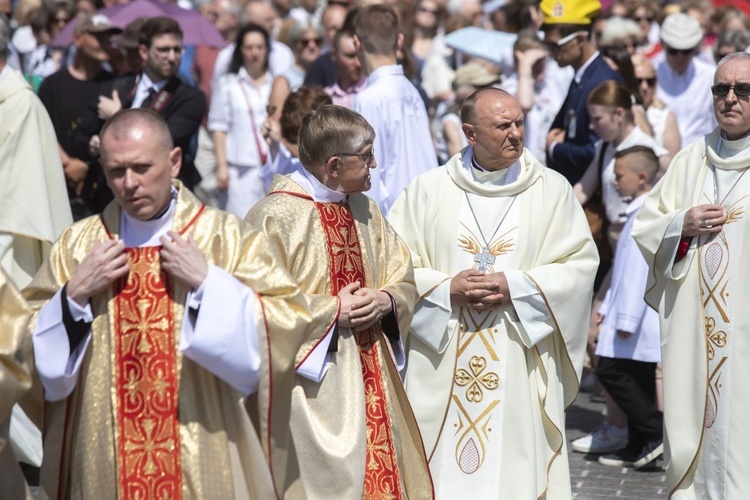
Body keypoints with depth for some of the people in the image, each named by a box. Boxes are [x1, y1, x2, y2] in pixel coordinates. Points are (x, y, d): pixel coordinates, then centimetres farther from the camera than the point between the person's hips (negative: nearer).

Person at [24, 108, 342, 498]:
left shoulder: (227, 236, -3)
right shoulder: (77, 245, 3)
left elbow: (290, 322, -10)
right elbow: (31, 348, 4)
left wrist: (207, 281, -17)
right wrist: (75, 295, -11)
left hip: (202, 451, -2)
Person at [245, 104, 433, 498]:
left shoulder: (364, 210, 10)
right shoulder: (275, 217, -13)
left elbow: (404, 281, 15)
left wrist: (386, 300, -7)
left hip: (372, 384, 7)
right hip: (312, 389, -7)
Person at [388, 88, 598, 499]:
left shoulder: (552, 189, 4)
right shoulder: (428, 189, 4)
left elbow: (581, 262, -1)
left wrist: (515, 287, -12)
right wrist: (446, 289, -13)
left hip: (523, 368, 0)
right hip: (443, 368, 0)